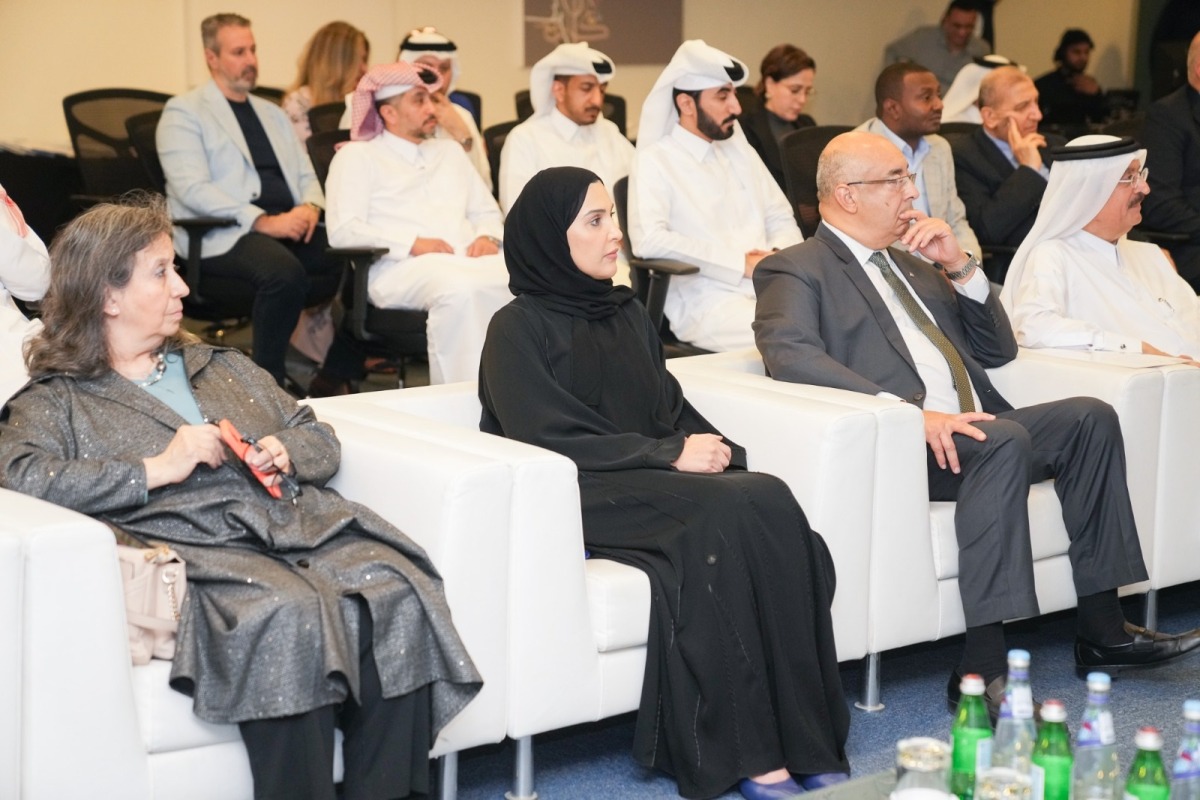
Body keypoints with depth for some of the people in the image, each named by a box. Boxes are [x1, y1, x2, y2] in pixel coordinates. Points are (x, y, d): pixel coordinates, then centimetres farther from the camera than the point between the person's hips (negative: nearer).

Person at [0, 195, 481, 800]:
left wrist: (285, 453, 4)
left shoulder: (222, 367, 31)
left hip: (301, 522, 5)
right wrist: (157, 469, -11)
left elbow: (321, 440, 29)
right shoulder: (54, 403, 13)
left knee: (395, 589, -27)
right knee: (288, 612, -38)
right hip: (190, 547, -5)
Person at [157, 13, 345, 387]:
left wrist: (311, 207, -5)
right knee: (284, 271, -37)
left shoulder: (272, 114, 25)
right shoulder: (184, 112, 2)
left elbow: (306, 175, 22)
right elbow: (192, 190, -11)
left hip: (291, 226, 7)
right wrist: (263, 221, -20)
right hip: (224, 235, -7)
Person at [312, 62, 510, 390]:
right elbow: (342, 231, -2)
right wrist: (413, 244, -12)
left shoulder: (449, 151, 32)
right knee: (461, 289, -40)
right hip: (399, 268, -5)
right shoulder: (357, 156, 12)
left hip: (468, 260, 5)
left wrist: (488, 237, 5)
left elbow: (487, 211, 31)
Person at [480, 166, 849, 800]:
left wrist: (711, 448, -5)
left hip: (658, 483, 6)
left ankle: (807, 742, -27)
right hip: (583, 498, -6)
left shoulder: (627, 313, 21)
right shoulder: (520, 327, -1)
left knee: (770, 499, -25)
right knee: (730, 515, -31)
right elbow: (549, 437, -11)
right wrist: (670, 455, -14)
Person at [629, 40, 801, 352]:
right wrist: (742, 264, -14)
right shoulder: (654, 161, -2)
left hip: (772, 286, 7)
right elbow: (649, 239, -17)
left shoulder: (740, 150, 19)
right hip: (705, 300, -7)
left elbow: (781, 218, 22)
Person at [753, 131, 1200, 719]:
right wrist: (908, 411, -27)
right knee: (1006, 441, -32)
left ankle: (1100, 628, -10)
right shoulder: (794, 270, 3)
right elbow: (790, 356, -18)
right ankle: (983, 665, -33)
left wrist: (959, 267, 9)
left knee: (1090, 417, -12)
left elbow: (997, 350, 26)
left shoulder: (912, 266, 28)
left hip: (971, 429, 8)